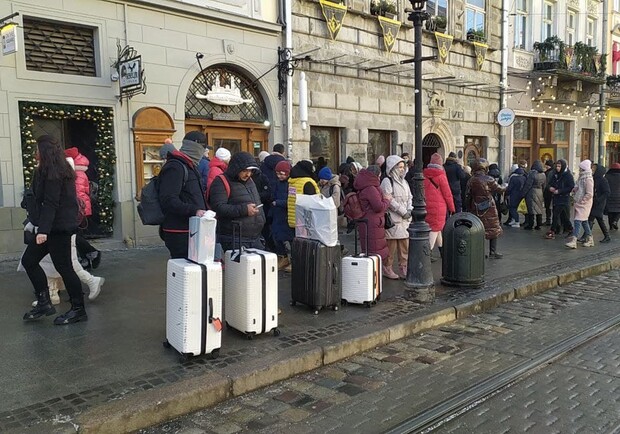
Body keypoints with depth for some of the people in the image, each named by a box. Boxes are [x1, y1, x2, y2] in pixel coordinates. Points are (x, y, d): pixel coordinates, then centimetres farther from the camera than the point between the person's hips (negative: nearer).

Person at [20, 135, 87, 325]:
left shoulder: (52, 173, -14)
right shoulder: (61, 170, 15)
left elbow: (50, 203, -22)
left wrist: (43, 229, -27)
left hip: (58, 227, -10)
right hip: (57, 226, 10)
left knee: (63, 267, -4)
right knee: (29, 260, 12)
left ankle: (78, 309, 6)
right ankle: (44, 303, 15)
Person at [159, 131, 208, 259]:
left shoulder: (189, 167, 20)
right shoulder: (175, 167, -13)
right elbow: (168, 200, -22)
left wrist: (204, 212, 17)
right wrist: (194, 210, -29)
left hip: (190, 231, 10)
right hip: (179, 233, -10)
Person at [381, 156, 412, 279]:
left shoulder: (404, 182, 18)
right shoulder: (387, 181, -8)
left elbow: (409, 197, 19)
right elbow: (389, 200, -15)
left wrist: (409, 210, 0)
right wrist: (403, 212, -13)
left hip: (405, 219, 8)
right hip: (392, 219, -8)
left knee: (405, 245, 9)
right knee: (391, 246, -4)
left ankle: (403, 269, 16)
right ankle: (388, 269, 7)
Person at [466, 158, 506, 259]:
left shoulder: (471, 181, 2)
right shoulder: (488, 179, -11)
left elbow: (468, 196, 5)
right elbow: (499, 189, 0)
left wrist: (469, 208, 12)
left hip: (476, 209, 5)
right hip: (489, 209, -4)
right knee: (493, 229, 6)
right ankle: (492, 252, 8)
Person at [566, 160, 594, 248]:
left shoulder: (588, 179, -16)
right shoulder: (581, 177, 12)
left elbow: (589, 194, -19)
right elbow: (577, 189, 21)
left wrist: (581, 201, -18)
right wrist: (574, 189, 0)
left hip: (584, 204, -9)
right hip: (579, 203, 9)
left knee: (578, 221, -14)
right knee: (584, 221, 15)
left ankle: (573, 241, -18)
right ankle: (590, 239, 25)